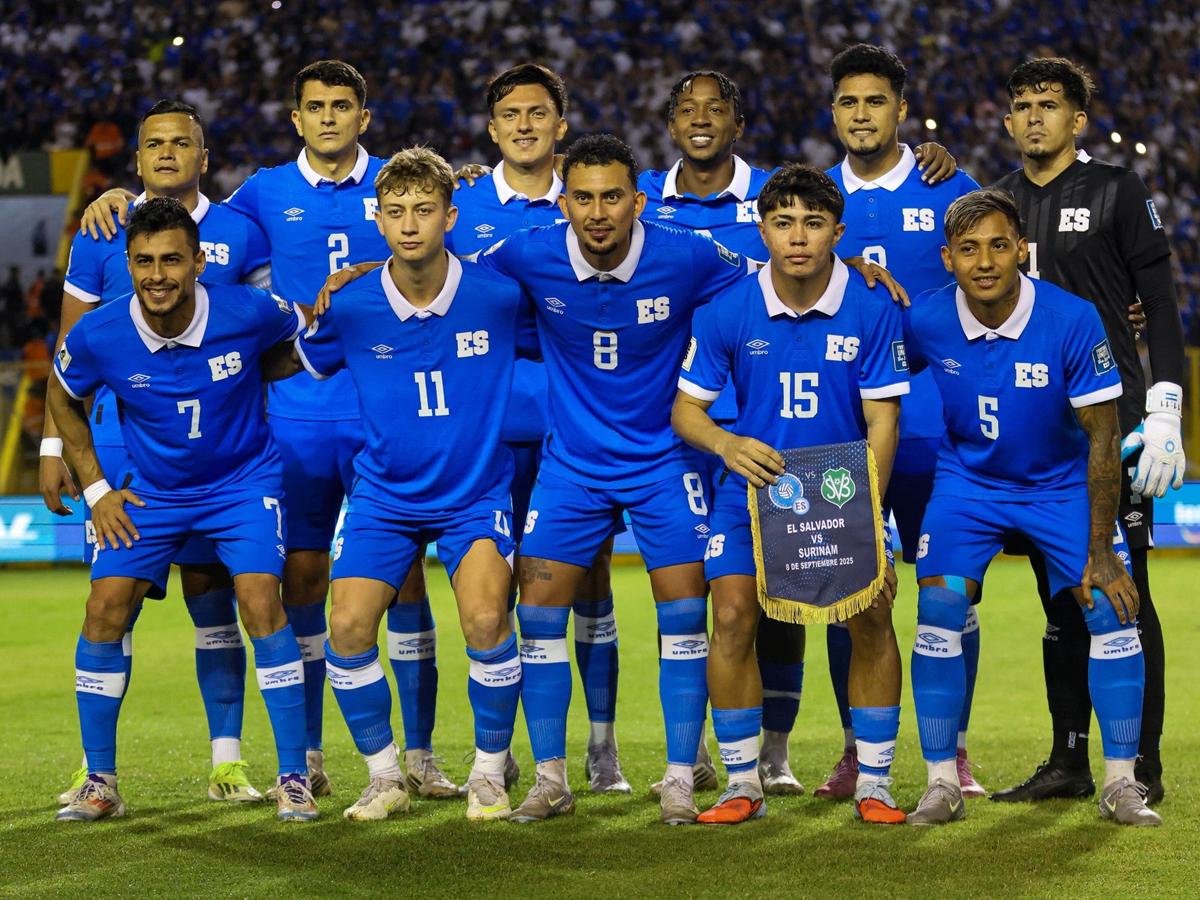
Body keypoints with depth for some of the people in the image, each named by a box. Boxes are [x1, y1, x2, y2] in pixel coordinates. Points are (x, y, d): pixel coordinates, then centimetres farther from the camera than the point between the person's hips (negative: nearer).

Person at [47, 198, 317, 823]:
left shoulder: (248, 314, -22)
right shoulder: (98, 336, -19)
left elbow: (304, 328, 4)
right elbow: (62, 395, 4)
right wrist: (94, 486, 1)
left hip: (244, 480, -2)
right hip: (149, 488, 2)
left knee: (260, 601, -19)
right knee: (105, 607, -10)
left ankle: (294, 778, -8)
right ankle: (99, 782, 4)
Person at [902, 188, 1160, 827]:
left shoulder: (1073, 320, -22)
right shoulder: (925, 321, -16)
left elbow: (1103, 437, -16)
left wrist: (1101, 551, -16)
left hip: (1062, 482, -1)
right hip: (967, 481, 1)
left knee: (1112, 607, -13)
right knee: (938, 609, -16)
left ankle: (1120, 785, 1)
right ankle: (942, 784, -4)